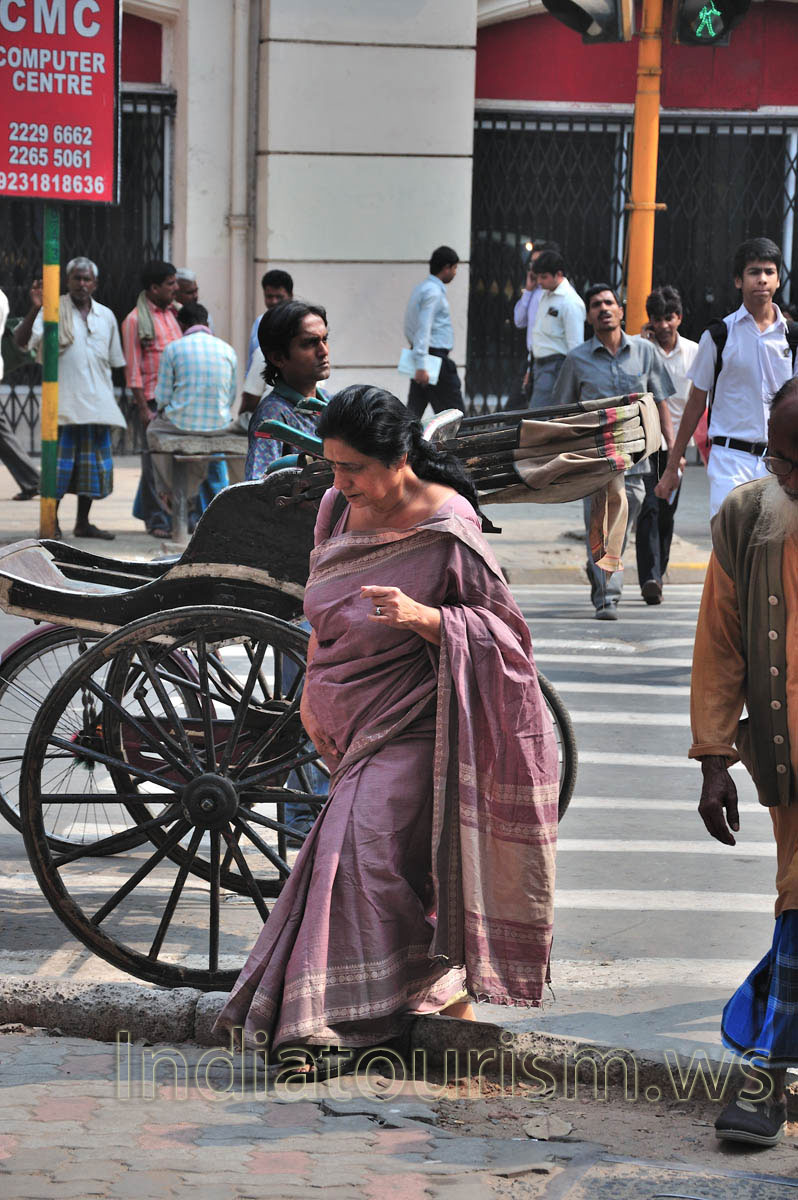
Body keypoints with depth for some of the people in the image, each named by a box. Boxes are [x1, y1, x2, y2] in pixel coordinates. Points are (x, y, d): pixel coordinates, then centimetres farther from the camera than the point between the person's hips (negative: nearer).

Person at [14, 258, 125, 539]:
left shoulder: (106, 316, 13)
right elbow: (21, 340, -14)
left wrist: (110, 399, 18)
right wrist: (34, 309, -28)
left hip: (97, 403, 5)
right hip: (64, 401, -5)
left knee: (95, 463, 6)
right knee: (61, 462, -6)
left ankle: (83, 523, 15)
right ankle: (51, 522, 3)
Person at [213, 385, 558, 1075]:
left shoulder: (447, 534, -18)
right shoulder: (339, 508, 3)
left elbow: (501, 629, -13)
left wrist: (421, 616, -28)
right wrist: (311, 693, 14)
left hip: (409, 726, -7)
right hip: (351, 720, 7)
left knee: (366, 850, -13)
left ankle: (337, 1021, -5)